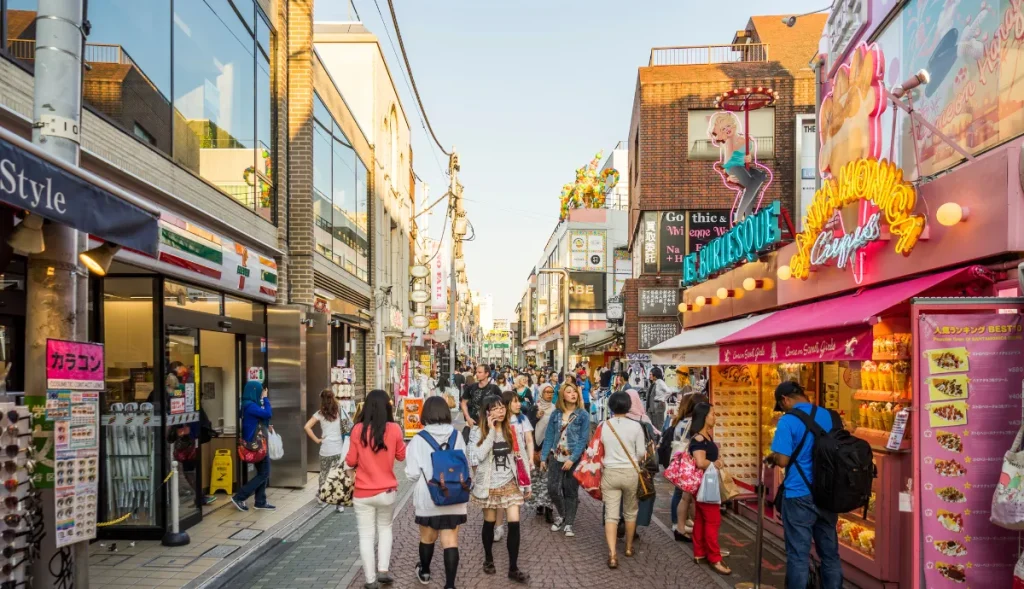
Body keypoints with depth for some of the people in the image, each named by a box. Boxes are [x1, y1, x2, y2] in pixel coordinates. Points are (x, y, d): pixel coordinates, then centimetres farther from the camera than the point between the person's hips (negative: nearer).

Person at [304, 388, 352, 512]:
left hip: (326, 450, 0)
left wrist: (316, 440, -3)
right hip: (339, 449, 0)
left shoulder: (320, 413, 0)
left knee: (324, 474, 20)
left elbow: (307, 427, -10)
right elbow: (349, 427, 0)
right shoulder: (340, 411, 1)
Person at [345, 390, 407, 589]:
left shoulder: (358, 429, -10)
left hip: (363, 492, -1)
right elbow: (402, 455, 5)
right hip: (387, 491, 1)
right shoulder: (394, 429, -10)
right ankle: (383, 570, 15)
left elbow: (351, 462, -2)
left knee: (366, 535, 9)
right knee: (385, 528, 23)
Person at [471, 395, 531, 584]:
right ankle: (488, 559, 34)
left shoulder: (513, 431, -1)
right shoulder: (480, 433, -7)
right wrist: (491, 430, -22)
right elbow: (480, 455, -25)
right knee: (489, 523, 11)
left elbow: (522, 457, 4)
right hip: (489, 485, -1)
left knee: (514, 524, -7)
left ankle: (513, 569, 3)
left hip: (510, 483, 1)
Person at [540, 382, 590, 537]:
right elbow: (549, 436, 6)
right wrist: (543, 457, 1)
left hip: (574, 458, -2)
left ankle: (568, 524, 16)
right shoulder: (556, 414, 4)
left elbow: (583, 439, -10)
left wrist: (572, 459, -17)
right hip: (556, 457, 2)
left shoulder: (583, 415, -5)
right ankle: (562, 515, 24)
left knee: (571, 491, 4)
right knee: (553, 489, -2)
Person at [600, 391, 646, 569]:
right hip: (630, 473, 0)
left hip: (609, 473, 1)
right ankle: (629, 547, 34)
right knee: (630, 512, 19)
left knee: (611, 514, 1)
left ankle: (612, 555, -9)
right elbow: (641, 452, -4)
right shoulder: (635, 426, -9)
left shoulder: (604, 426, -4)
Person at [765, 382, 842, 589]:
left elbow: (783, 460, -16)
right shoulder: (829, 416, 5)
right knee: (830, 552, 14)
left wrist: (771, 457, 5)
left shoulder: (788, 421, -13)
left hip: (799, 495, -6)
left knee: (798, 555, 3)